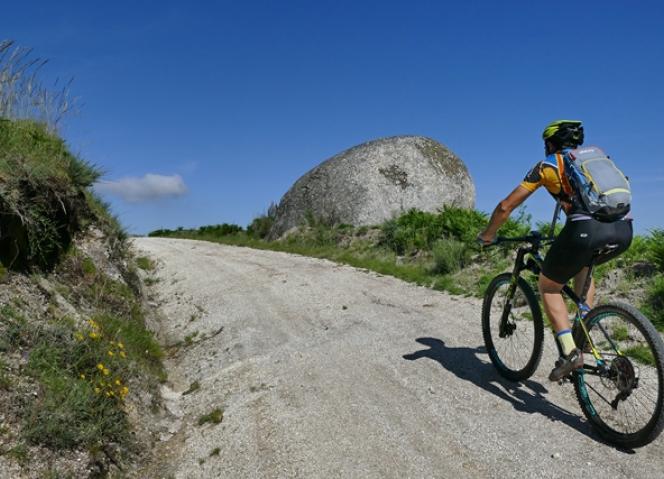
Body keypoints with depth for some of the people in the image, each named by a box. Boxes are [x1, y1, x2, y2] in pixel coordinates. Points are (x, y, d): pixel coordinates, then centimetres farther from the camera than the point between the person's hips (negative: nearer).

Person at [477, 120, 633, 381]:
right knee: (583, 263, 36)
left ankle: (570, 351, 1)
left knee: (548, 287, 16)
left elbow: (506, 207, 13)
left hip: (587, 230, -6)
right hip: (623, 230, 6)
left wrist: (487, 235, 29)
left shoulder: (547, 165, 15)